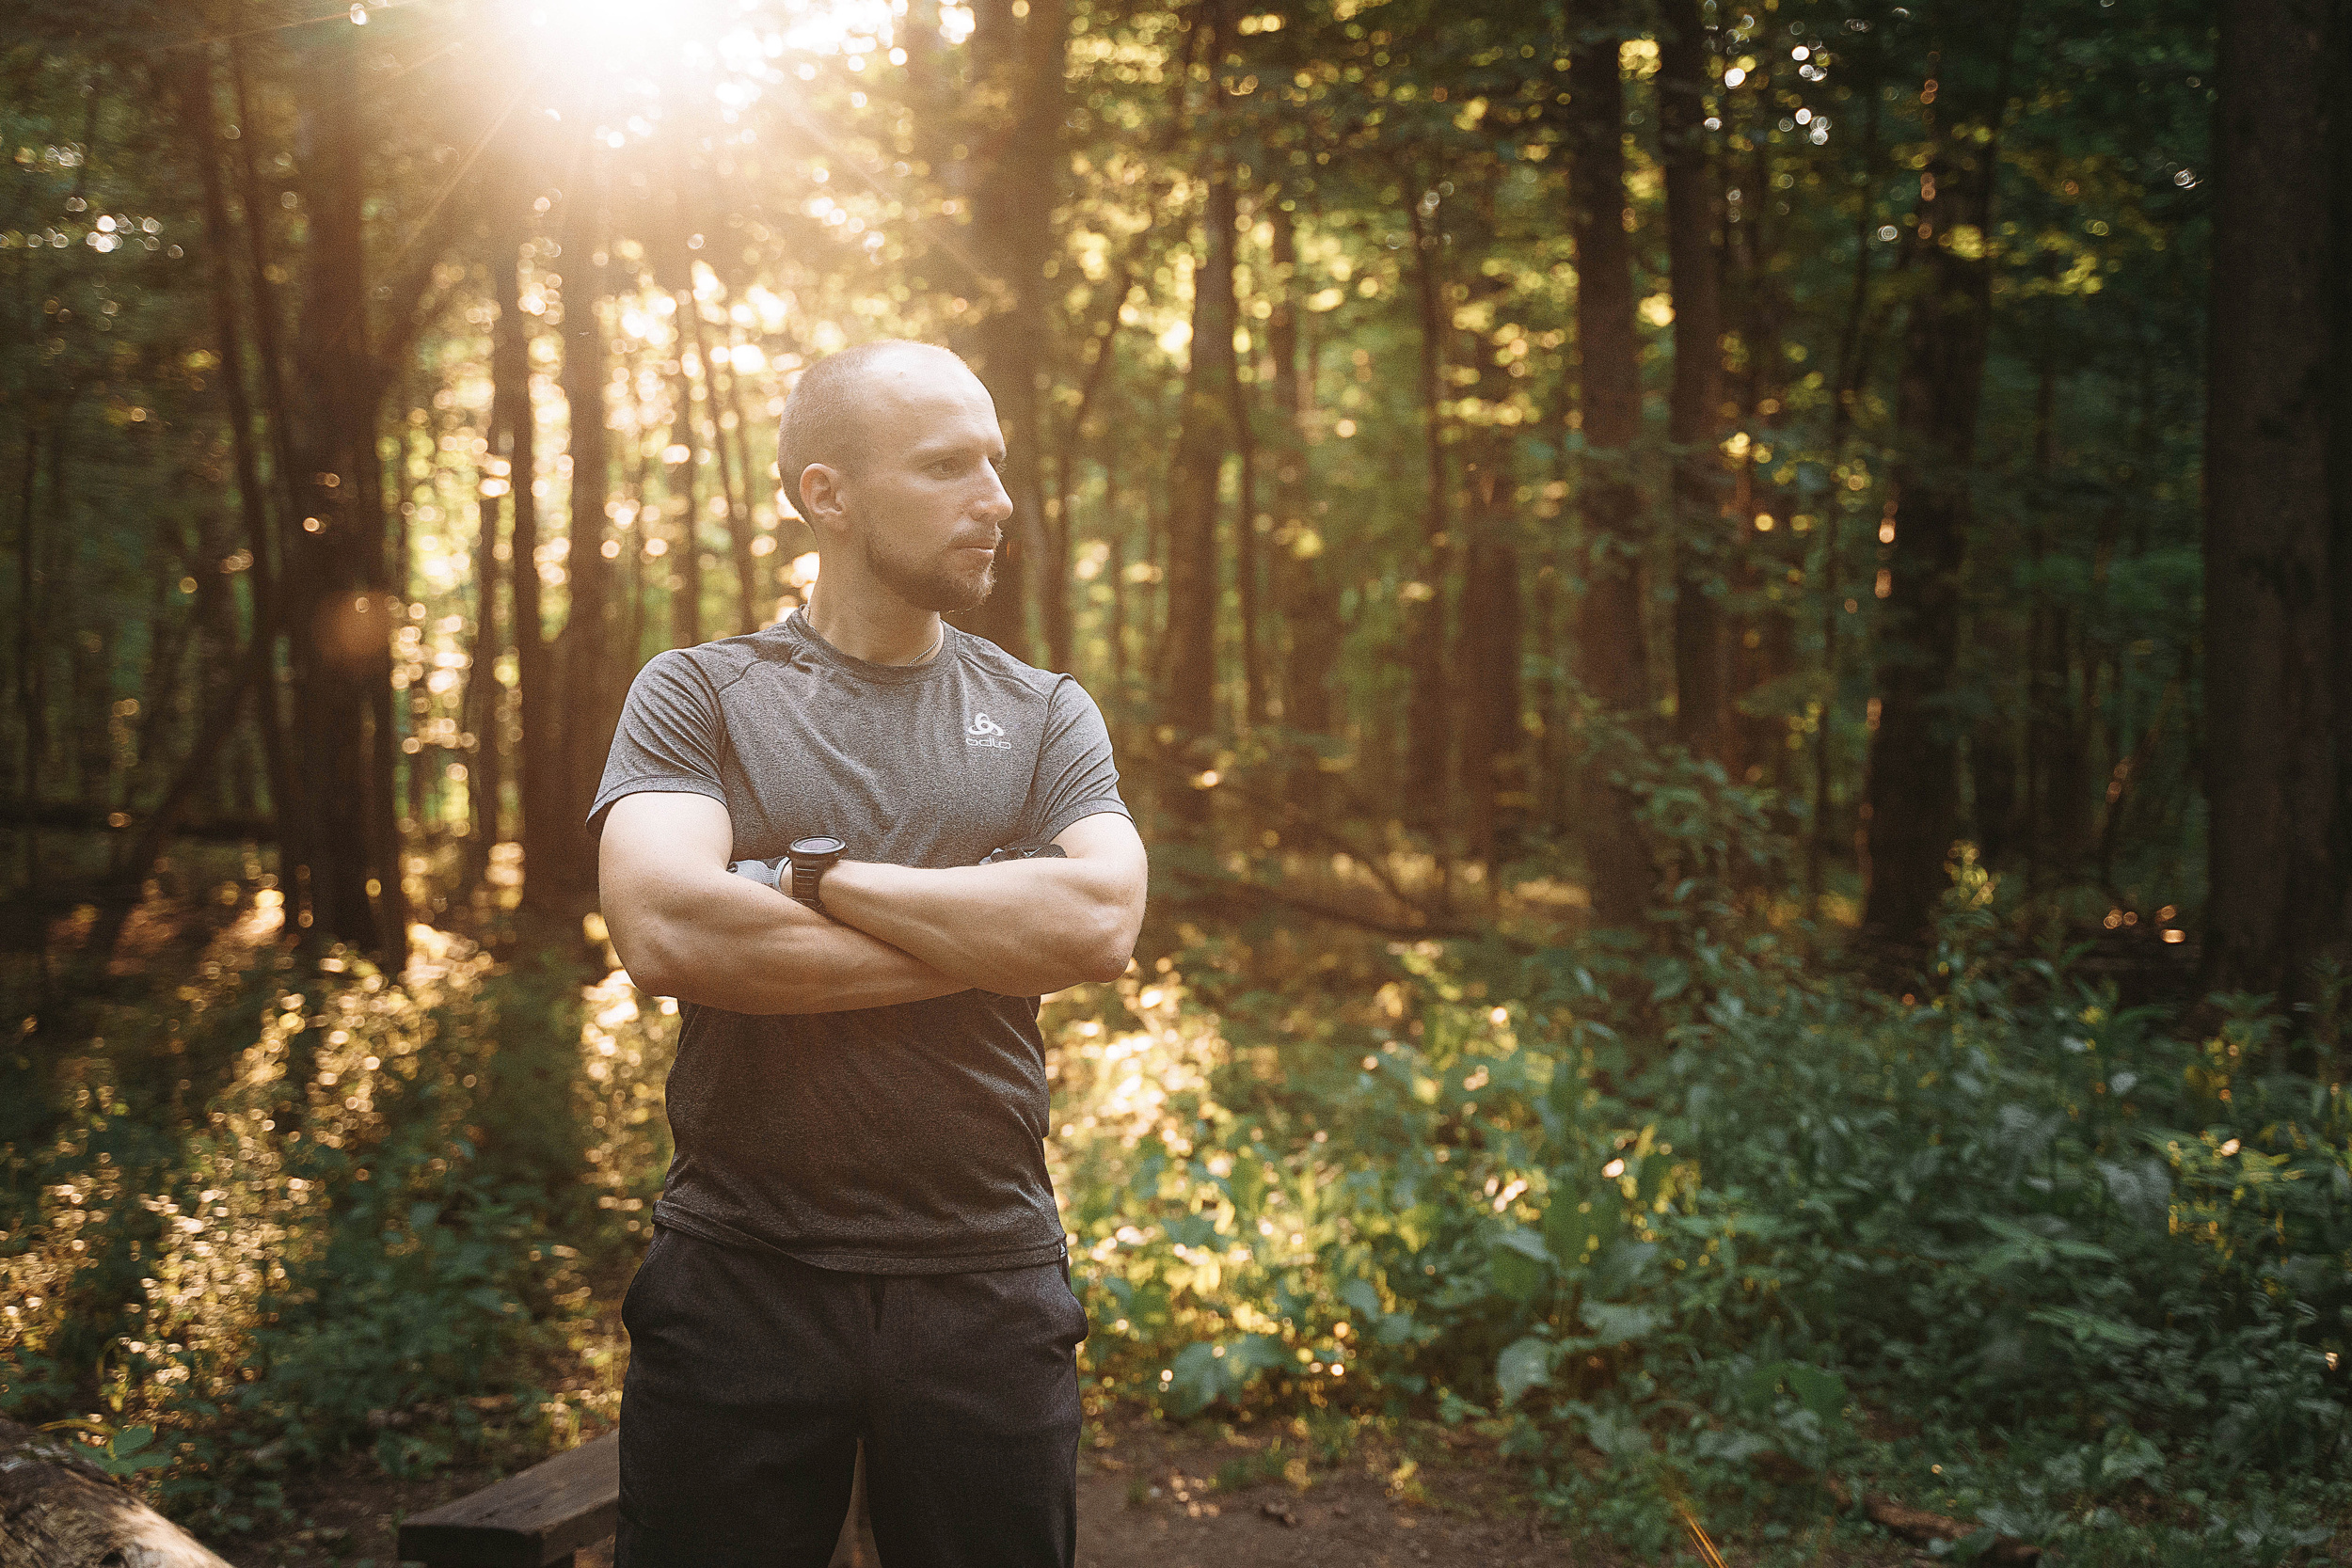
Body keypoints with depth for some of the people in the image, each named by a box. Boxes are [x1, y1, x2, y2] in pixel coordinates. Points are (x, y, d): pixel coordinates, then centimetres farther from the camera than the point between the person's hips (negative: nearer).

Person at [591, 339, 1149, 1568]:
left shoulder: (1045, 716, 8)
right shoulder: (696, 697, 1)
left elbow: (1101, 922, -11)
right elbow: (665, 932, -17)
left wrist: (807, 877, -12)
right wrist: (992, 937, -12)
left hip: (984, 1284, 2)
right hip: (739, 1280, -2)